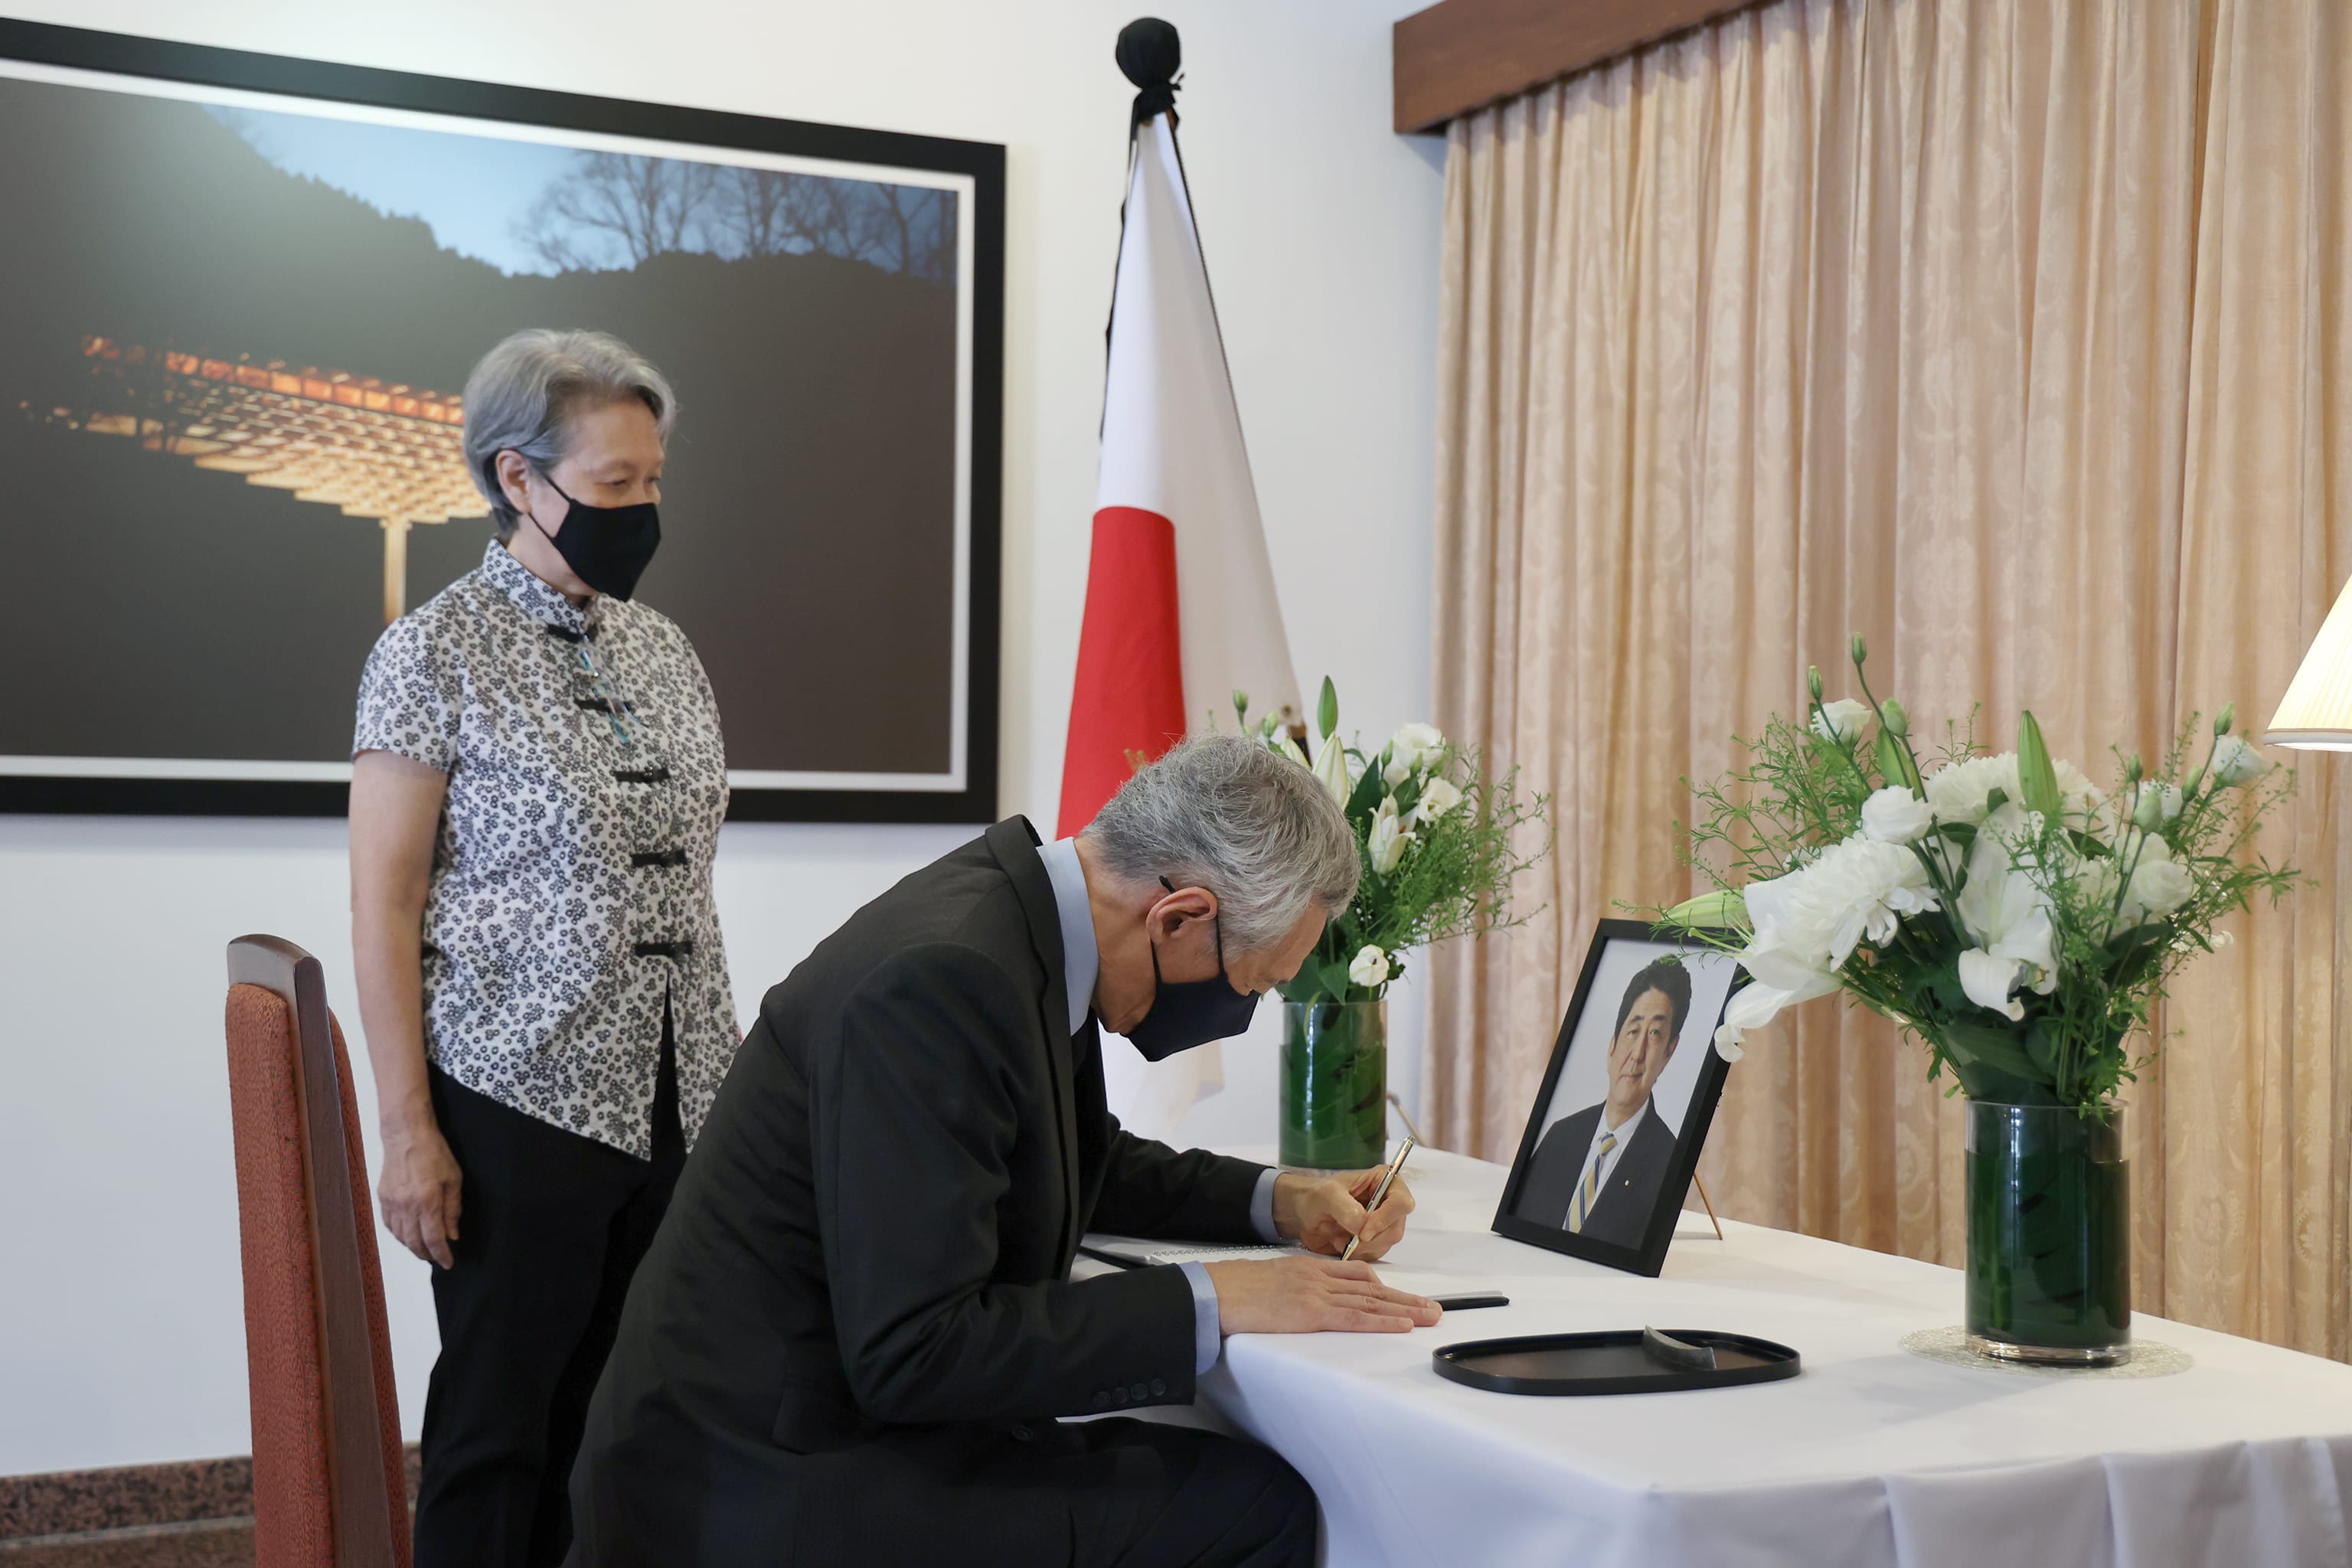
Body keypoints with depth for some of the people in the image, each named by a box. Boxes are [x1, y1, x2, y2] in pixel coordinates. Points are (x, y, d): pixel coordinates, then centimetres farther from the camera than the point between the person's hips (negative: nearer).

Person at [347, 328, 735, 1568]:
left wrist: (727, 1069, 11)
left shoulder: (662, 649, 11)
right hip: (522, 1102, -5)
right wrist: (409, 1130, -12)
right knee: (501, 1422, 4)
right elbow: (382, 906, -8)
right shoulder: (436, 652, -7)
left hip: (673, 1104, 5)